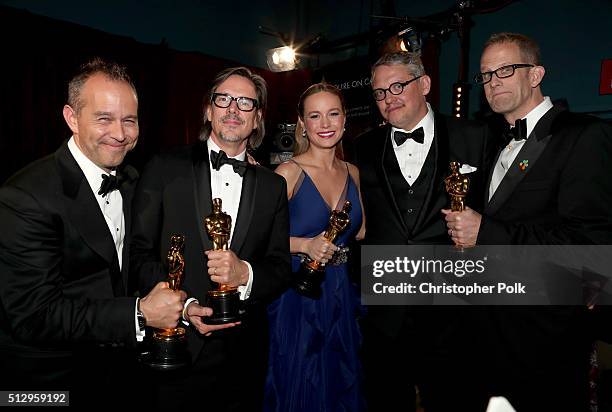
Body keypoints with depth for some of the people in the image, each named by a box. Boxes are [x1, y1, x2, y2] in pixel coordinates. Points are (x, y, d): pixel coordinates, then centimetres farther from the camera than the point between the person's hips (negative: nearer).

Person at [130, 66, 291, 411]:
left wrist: (246, 273, -19)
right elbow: (139, 251, -5)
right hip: (176, 350, -2)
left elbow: (282, 268, 1)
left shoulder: (273, 186, 5)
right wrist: (183, 305, -16)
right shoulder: (166, 168, -2)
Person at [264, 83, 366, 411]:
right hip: (297, 297, -5)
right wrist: (304, 245, -23)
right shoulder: (289, 173, -11)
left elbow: (361, 233, 12)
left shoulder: (352, 173, 6)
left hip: (341, 294, 5)